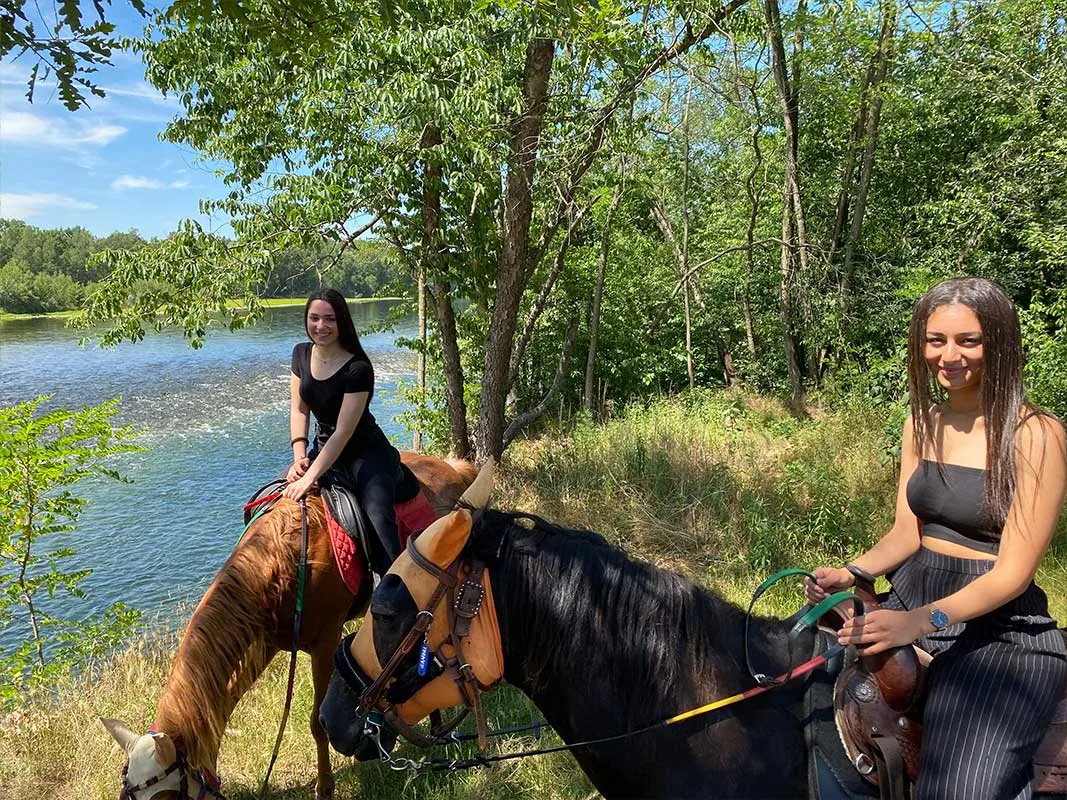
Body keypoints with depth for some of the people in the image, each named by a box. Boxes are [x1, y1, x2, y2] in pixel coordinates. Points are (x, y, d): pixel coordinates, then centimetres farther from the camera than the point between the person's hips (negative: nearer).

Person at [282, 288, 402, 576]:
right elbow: (298, 409, 5)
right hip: (324, 448, 7)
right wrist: (299, 457, -9)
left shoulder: (358, 368, -22)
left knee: (379, 519, -27)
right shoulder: (301, 354, 0)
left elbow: (343, 432, -25)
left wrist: (310, 477, -29)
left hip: (366, 453, -7)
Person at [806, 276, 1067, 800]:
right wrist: (850, 573, -12)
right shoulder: (922, 423, 7)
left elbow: (1013, 572, -16)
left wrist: (924, 620, -30)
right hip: (913, 603, 6)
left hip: (1001, 629, -6)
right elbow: (905, 533, 7)